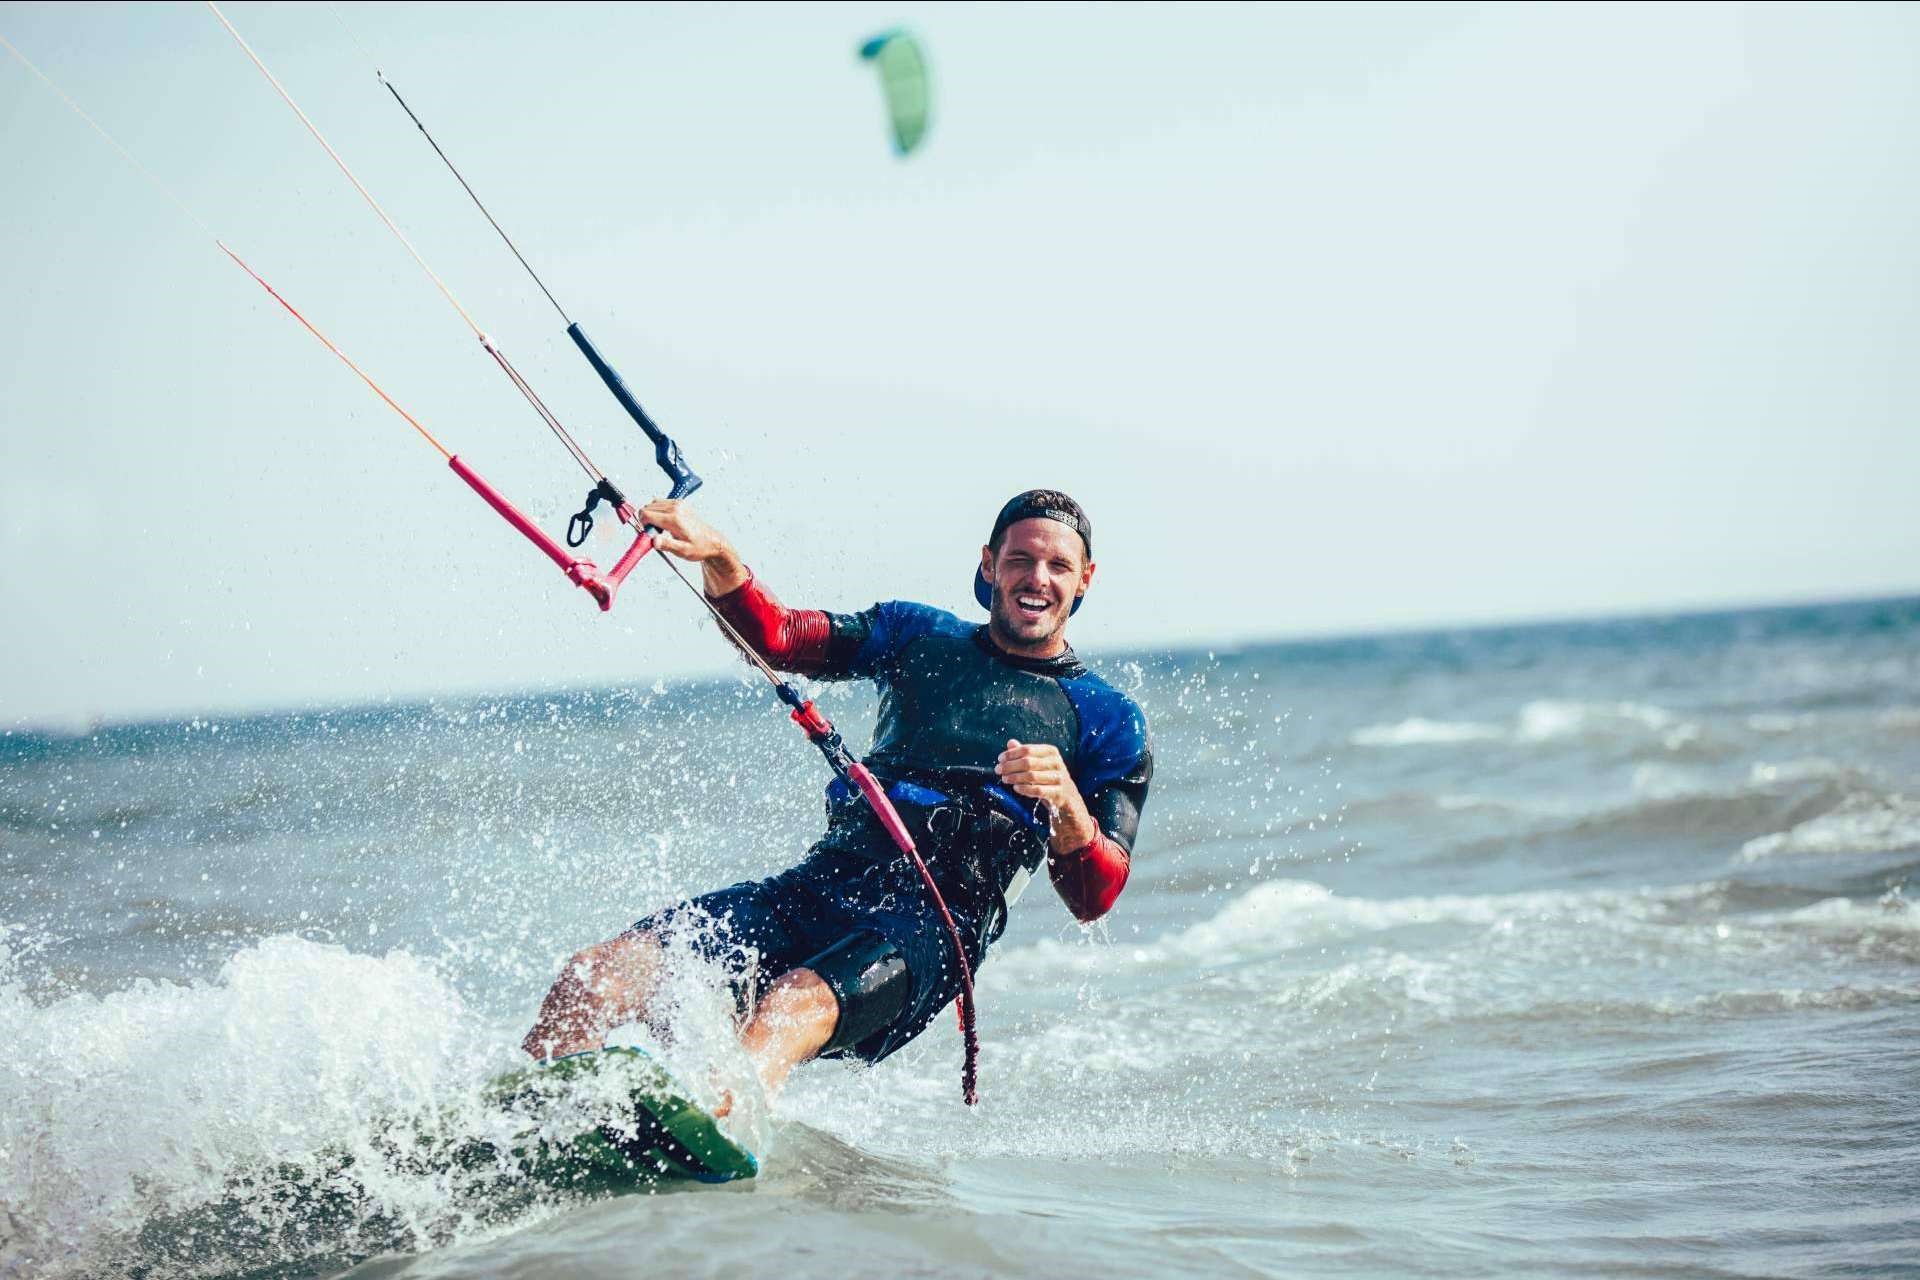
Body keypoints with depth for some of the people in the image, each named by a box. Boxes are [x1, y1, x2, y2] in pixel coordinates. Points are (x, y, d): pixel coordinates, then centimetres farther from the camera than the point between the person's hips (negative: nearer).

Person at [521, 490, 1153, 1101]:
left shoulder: (1108, 719, 11)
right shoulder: (918, 636, 22)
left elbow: (1093, 899, 4)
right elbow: (774, 636, 13)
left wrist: (1066, 805, -16)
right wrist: (718, 557, -7)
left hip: (932, 924, -4)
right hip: (819, 886, 4)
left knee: (794, 1006, -38)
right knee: (592, 976, -16)